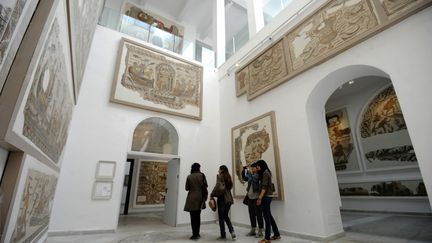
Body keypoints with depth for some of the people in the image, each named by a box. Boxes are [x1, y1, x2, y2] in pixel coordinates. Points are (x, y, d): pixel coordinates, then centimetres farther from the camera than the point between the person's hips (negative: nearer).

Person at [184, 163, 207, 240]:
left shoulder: (189, 177, -4)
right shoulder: (201, 175, -4)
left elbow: (187, 188, 2)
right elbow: (205, 186, -3)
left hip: (191, 198, -1)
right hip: (199, 198, 2)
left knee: (193, 217, 5)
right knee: (198, 216, 14)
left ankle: (195, 235, 8)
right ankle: (197, 234, 23)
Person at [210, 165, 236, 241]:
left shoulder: (219, 176, -5)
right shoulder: (228, 177, 13)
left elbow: (217, 186, -17)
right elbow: (230, 187, 12)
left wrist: (212, 195, -8)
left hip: (222, 198, -6)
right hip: (229, 199, 6)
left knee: (221, 217, 6)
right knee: (226, 216, 19)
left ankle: (223, 235, 12)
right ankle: (232, 231, 4)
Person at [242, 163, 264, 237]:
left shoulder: (259, 175, -11)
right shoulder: (250, 175, 9)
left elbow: (254, 179, -28)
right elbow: (244, 178, 19)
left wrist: (250, 171, -22)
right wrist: (244, 170, 7)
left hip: (256, 198, -7)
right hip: (250, 198, 7)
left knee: (258, 214, 3)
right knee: (251, 214, 15)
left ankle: (260, 231, 16)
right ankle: (253, 230, 28)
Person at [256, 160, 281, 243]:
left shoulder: (265, 172, -12)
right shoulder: (265, 173, 16)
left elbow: (264, 187, -19)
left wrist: (260, 198, -22)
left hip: (266, 197, -9)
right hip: (267, 197, 9)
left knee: (266, 217, -4)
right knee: (269, 216, 16)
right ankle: (277, 234, 27)